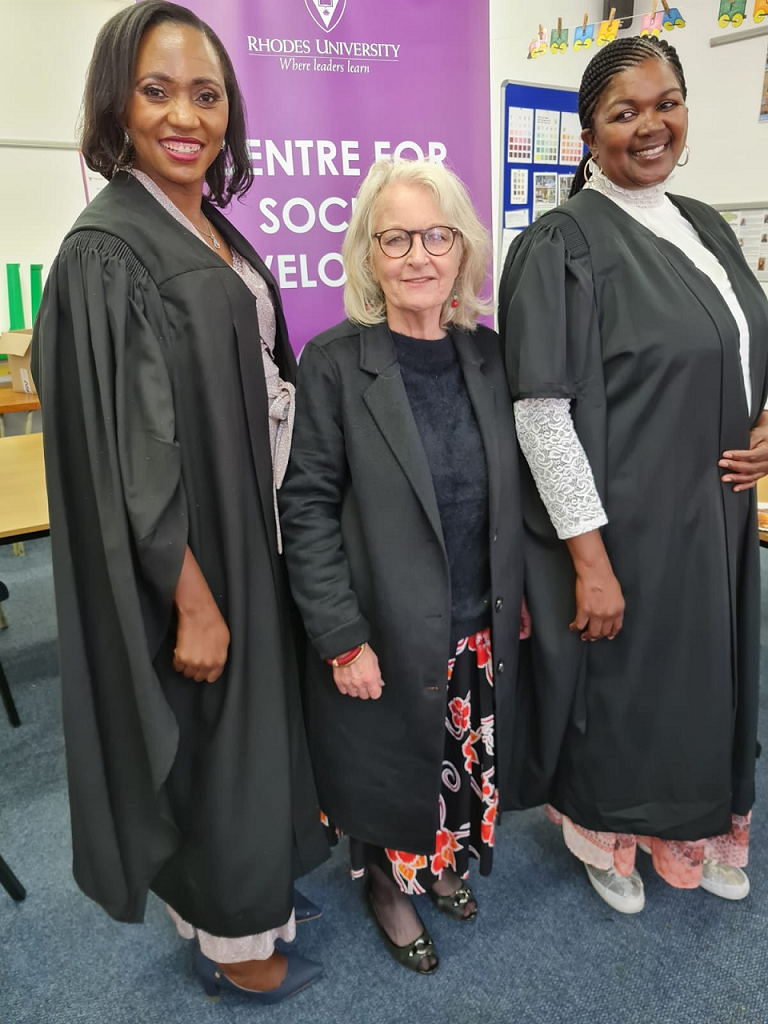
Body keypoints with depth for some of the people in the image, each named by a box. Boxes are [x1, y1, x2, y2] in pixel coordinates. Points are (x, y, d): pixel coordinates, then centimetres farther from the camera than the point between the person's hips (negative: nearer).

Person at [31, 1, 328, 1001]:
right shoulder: (107, 250, -17)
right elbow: (129, 450, -21)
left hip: (252, 529, 9)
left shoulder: (215, 232, 9)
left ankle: (250, 880, 45)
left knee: (254, 719, 21)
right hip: (192, 554, -8)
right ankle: (230, 939, 34)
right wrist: (193, 600, -21)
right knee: (212, 735, 9)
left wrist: (282, 526, 16)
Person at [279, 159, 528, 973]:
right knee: (389, 773, 15)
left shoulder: (485, 353, 1)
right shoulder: (333, 361, -13)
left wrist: (520, 595, 7)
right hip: (387, 637, -4)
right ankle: (389, 883, 45)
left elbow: (510, 490, 8)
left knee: (466, 765, 20)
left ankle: (443, 860, 50)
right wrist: (342, 639, -16)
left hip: (481, 631, 4)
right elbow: (306, 509, -14)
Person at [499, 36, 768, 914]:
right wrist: (590, 559, -21)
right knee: (618, 683, 10)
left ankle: (693, 831, 46)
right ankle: (604, 837, 40)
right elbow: (541, 413, -19)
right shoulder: (562, 246, -12)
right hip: (621, 526, -7)